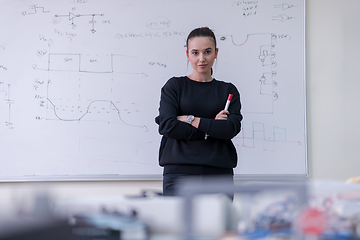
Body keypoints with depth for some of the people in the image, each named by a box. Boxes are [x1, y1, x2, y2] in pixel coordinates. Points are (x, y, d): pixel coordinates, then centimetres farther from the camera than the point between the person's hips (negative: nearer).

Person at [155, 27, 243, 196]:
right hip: (179, 171, -1)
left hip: (219, 172, 2)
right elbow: (167, 126, -7)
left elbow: (232, 127, -5)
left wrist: (191, 120, -7)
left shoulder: (228, 90, 12)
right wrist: (210, 129, -6)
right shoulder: (174, 86, 8)